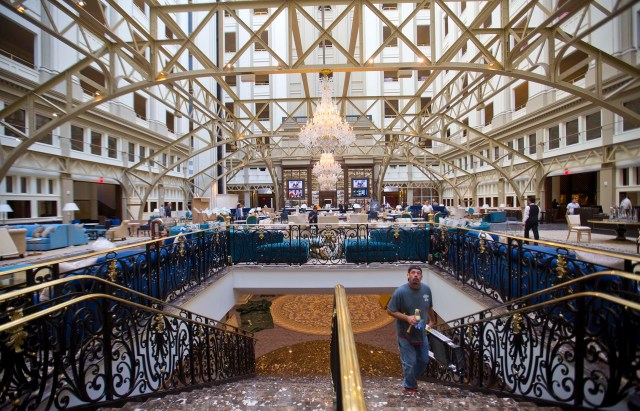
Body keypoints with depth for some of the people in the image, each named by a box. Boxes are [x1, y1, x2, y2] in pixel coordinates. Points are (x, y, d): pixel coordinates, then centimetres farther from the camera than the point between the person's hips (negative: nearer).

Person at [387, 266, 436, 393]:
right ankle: (409, 386, 33)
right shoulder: (400, 291, -24)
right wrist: (407, 318, -26)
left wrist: (432, 320, 24)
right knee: (409, 363, 6)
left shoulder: (426, 289, -8)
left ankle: (409, 377, 47)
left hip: (421, 333, 6)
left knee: (424, 360, 20)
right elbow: (390, 311, -17)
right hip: (406, 335, -5)